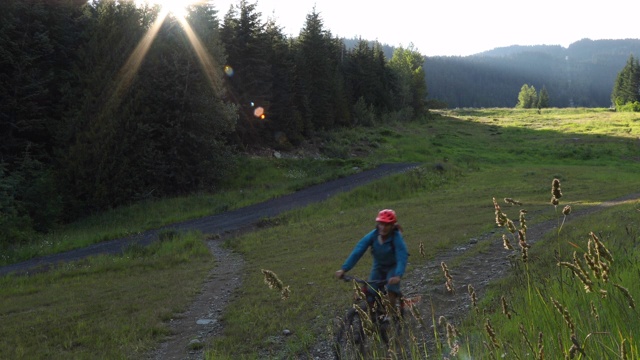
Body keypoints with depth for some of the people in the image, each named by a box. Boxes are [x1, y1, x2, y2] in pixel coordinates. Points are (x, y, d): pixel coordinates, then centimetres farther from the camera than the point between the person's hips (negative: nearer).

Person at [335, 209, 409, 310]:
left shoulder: (396, 238, -31)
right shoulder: (372, 236, -24)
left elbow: (402, 258, -42)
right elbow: (357, 252, -28)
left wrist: (398, 276, -60)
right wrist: (343, 269, -38)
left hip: (393, 266, -3)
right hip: (378, 266, 3)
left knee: (391, 290, -23)